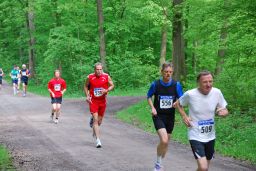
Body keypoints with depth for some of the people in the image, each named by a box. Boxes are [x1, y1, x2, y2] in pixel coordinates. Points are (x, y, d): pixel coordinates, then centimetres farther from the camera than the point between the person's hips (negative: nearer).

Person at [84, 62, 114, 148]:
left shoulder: (106, 76, -5)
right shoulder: (90, 77, -6)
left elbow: (112, 85, 4)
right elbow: (86, 86, 9)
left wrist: (107, 90, -15)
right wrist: (87, 96, -4)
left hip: (102, 101, 2)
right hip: (93, 101, -2)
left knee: (99, 120, 13)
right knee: (95, 120, -12)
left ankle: (94, 130, 50)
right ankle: (98, 140, -11)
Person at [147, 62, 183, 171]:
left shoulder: (176, 85, -7)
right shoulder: (156, 84, -9)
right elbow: (149, 96, 6)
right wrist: (152, 108, -8)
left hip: (170, 117, 3)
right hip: (158, 116, -3)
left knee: (166, 142, 13)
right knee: (164, 140, -21)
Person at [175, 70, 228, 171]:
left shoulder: (217, 93, -9)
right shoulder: (190, 94, -16)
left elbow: (224, 110, 3)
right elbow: (178, 104, 4)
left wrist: (223, 112, -19)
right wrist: (184, 116, -11)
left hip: (210, 136, 4)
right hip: (196, 136, -4)